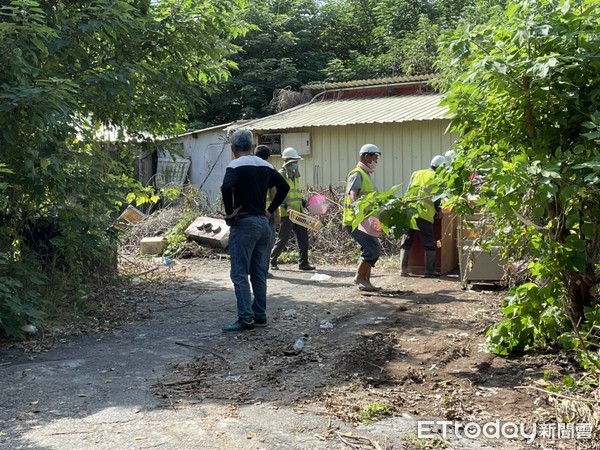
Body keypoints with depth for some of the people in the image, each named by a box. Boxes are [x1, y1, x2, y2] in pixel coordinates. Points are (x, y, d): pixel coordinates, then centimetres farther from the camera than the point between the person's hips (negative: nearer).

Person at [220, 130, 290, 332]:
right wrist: (270, 210, 14)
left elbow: (226, 187, -27)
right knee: (259, 273, 13)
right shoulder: (266, 166, 11)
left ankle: (246, 318, -4)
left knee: (240, 274, -3)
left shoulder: (236, 165, -9)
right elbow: (284, 186, 14)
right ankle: (260, 316, 18)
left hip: (244, 224, -7)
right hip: (263, 223, 7)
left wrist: (230, 211, -14)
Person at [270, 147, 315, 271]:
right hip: (286, 213, -8)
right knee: (283, 238, -1)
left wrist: (302, 201, 12)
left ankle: (303, 263, 10)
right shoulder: (280, 175, -9)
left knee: (303, 236, 3)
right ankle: (272, 261, 15)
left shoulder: (295, 175, 18)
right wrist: (285, 204, -26)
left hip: (298, 212, 8)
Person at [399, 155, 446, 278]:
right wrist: (439, 211, 14)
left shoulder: (416, 173, 19)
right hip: (424, 213, -4)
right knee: (429, 243, 6)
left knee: (406, 242, 9)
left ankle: (403, 270, 7)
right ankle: (430, 270, 5)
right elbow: (437, 197, 1)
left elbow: (408, 191, 18)